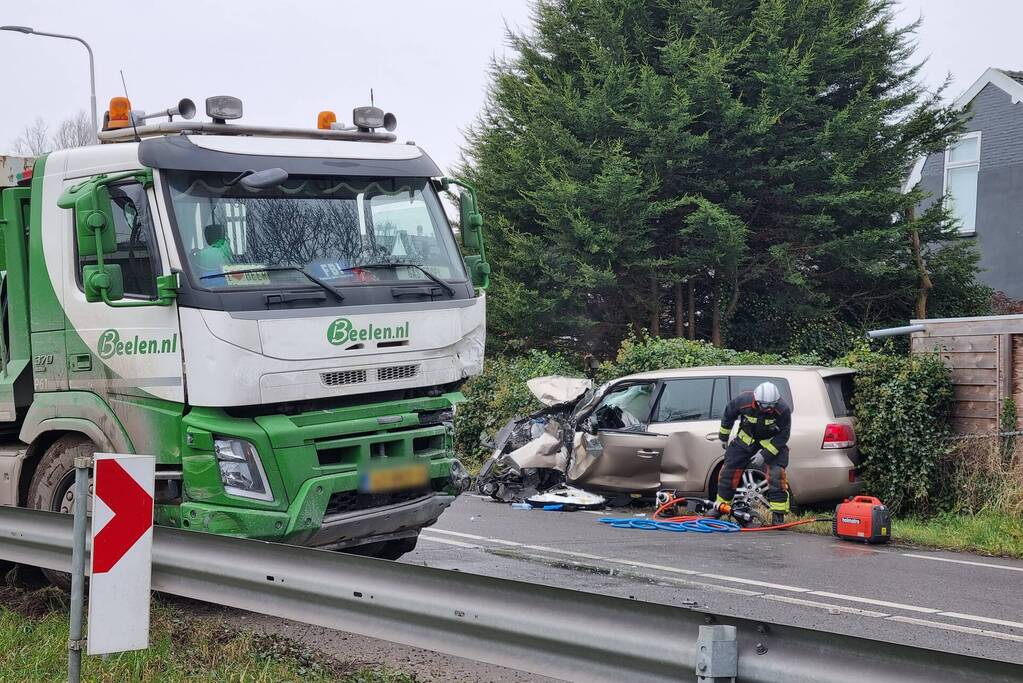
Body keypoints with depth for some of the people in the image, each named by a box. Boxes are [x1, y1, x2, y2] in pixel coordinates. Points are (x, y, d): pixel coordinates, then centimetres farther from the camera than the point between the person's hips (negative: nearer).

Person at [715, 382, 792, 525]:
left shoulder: (783, 410, -31)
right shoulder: (743, 401, -28)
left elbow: (783, 436, -20)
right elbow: (728, 415, -6)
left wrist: (765, 455, -26)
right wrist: (723, 437, 7)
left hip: (773, 441, -2)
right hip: (747, 438, 2)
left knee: (777, 473, -19)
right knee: (729, 469, 3)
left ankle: (778, 514, -11)